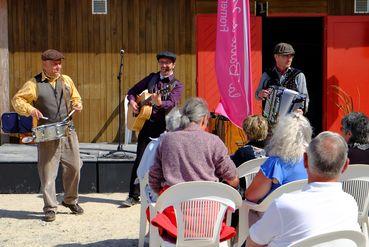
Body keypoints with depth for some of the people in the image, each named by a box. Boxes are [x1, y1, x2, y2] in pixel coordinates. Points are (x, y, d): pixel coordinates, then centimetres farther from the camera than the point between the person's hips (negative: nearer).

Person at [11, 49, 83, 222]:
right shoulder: (34, 84, 0)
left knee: (74, 167, 7)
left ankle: (71, 200, 27)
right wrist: (30, 109, -17)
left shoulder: (66, 80, 13)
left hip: (68, 131, 4)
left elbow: (75, 97, 25)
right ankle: (50, 208, 7)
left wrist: (77, 105, 3)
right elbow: (17, 100, 0)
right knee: (48, 171, -3)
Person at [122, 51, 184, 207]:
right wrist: (132, 101, 0)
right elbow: (133, 91, 22)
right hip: (146, 124, 3)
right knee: (140, 159, 0)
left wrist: (160, 103, -39)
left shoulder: (176, 85, 1)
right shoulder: (152, 78, 13)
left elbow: (172, 104, -18)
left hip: (165, 126, -3)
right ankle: (134, 196, 4)